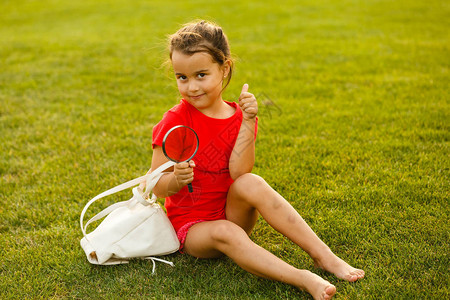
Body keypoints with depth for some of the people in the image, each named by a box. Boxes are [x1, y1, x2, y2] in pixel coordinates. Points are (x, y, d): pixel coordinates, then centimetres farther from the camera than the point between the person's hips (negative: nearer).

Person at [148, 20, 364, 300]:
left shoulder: (239, 117, -2)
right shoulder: (174, 122, -11)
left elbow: (238, 172, -19)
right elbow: (158, 188, -10)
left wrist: (248, 122, -25)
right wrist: (177, 179, -32)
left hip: (233, 213, 2)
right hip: (191, 224, -2)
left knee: (251, 183, -30)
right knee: (225, 234, -35)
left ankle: (323, 255, -29)